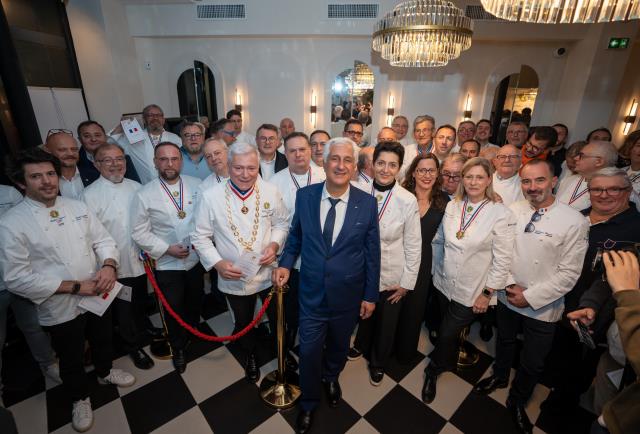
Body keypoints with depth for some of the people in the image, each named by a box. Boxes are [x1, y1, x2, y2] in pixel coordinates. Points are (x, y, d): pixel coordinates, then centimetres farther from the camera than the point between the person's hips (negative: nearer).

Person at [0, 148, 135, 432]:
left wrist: (109, 265, -20)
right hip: (60, 308, -3)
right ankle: (80, 398, 47)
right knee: (71, 359, 20)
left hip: (98, 296, 4)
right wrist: (75, 287, -22)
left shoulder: (77, 207, -3)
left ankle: (105, 372, 56)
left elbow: (103, 239, 1)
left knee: (102, 341, 27)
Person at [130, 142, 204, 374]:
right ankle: (178, 348, 41)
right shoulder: (144, 194, -13)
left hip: (197, 258, 3)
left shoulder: (197, 185, -7)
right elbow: (140, 232, -9)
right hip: (167, 264, -2)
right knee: (174, 309, 14)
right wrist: (166, 248, -18)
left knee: (195, 302, 24)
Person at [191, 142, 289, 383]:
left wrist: (275, 244, -16)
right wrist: (217, 263, -19)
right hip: (234, 277, 0)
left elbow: (281, 223, 1)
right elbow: (200, 236, -7)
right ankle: (250, 356, 56)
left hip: (268, 272, 1)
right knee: (244, 322, 25)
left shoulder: (270, 191, -12)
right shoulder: (211, 197, -16)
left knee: (278, 319, 21)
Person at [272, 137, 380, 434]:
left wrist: (370, 295, -2)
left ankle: (331, 377, 60)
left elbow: (372, 252, -6)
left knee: (339, 345, 25)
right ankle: (308, 403, 45)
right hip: (312, 293, 0)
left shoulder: (367, 203, -13)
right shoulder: (304, 196, -10)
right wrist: (286, 263, -7)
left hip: (348, 294, 0)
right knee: (309, 350, 14)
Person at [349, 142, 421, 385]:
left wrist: (407, 283, -7)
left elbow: (413, 246, -10)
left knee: (387, 324, 20)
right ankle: (361, 345, 58)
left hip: (392, 276, -1)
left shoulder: (408, 201, -17)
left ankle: (378, 363, 48)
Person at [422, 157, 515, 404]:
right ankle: (449, 363, 50)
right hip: (444, 283, 4)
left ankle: (433, 370, 36)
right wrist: (435, 270, 7)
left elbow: (502, 259, -11)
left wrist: (487, 293, -9)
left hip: (471, 292, -3)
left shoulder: (501, 214, -14)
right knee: (449, 331, 20)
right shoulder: (452, 206, -2)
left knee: (447, 334, 7)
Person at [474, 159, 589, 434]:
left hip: (543, 307, -2)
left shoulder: (574, 222, -16)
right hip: (507, 297, 2)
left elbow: (569, 273, -15)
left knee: (533, 363, 15)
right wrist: (509, 284, -12)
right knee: (505, 342, 26)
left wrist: (530, 297, -17)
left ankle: (517, 402, 42)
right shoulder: (512, 211, -8)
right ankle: (499, 377, 54)